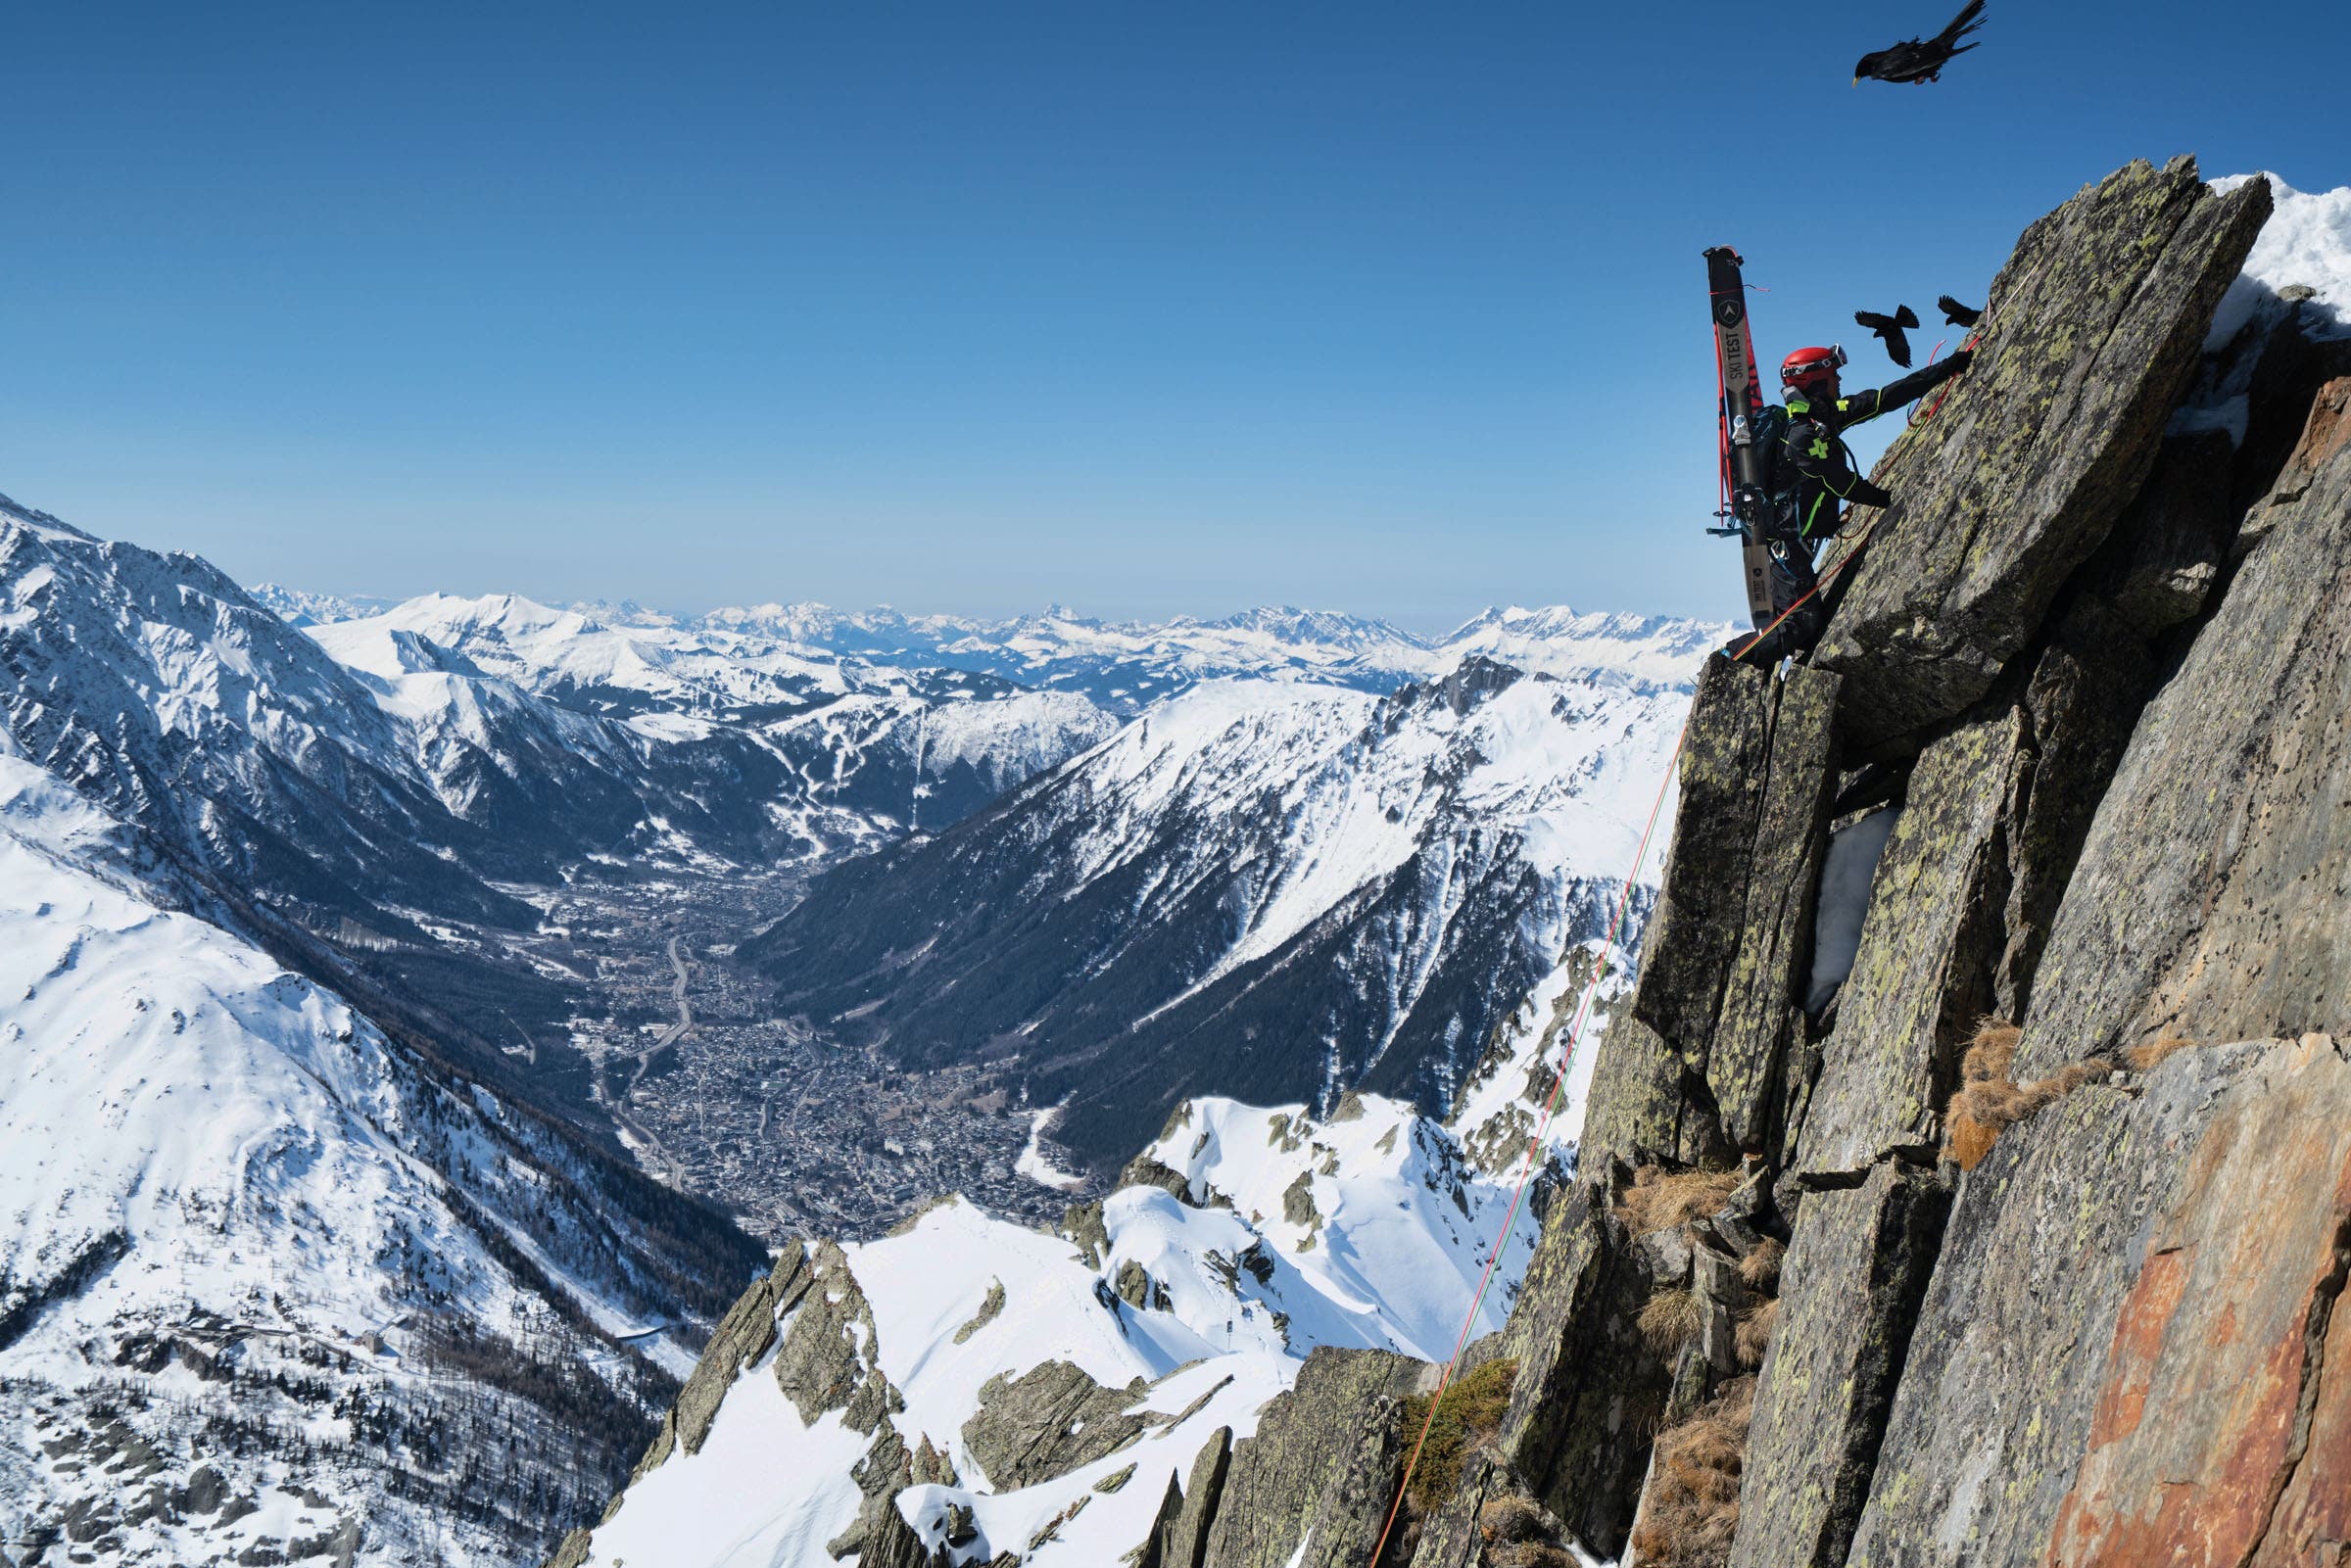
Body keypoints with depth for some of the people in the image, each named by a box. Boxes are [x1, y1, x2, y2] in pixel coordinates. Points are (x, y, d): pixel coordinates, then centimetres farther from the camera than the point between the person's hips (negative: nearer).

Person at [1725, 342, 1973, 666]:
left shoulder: (1824, 415, 6)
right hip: (1784, 540, -10)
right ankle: (1729, 659, -5)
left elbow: (1882, 399, 9)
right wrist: (1891, 499, -3)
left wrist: (1947, 368, 10)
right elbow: (1842, 484, -15)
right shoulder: (1802, 435, -21)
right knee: (1803, 622, -12)